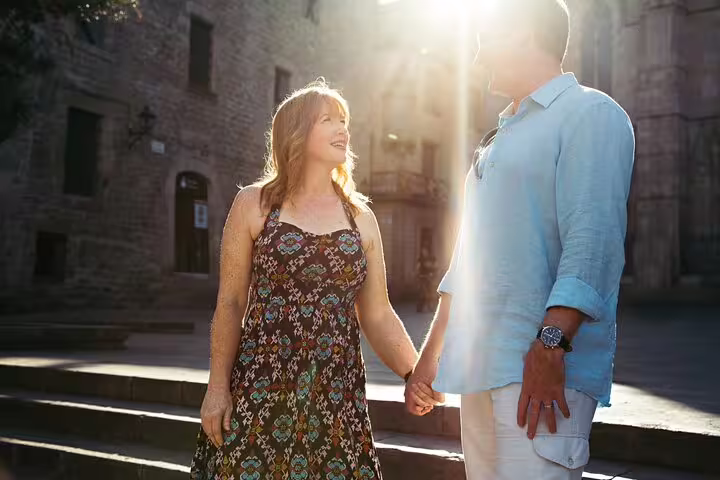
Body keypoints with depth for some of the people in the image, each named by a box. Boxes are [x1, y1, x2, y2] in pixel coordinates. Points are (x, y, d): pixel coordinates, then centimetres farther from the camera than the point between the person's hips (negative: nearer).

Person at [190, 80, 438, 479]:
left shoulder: (361, 218, 8)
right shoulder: (254, 205, 0)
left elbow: (378, 316, 6)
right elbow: (230, 303, 0)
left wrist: (415, 375, -8)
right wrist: (217, 387, -4)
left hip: (337, 395, 3)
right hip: (261, 390, -2)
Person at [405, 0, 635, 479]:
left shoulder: (590, 113, -2)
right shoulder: (500, 139, 23)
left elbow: (592, 242, -15)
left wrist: (550, 347, -23)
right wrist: (432, 351, 22)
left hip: (542, 366, -8)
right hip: (478, 367, 8)